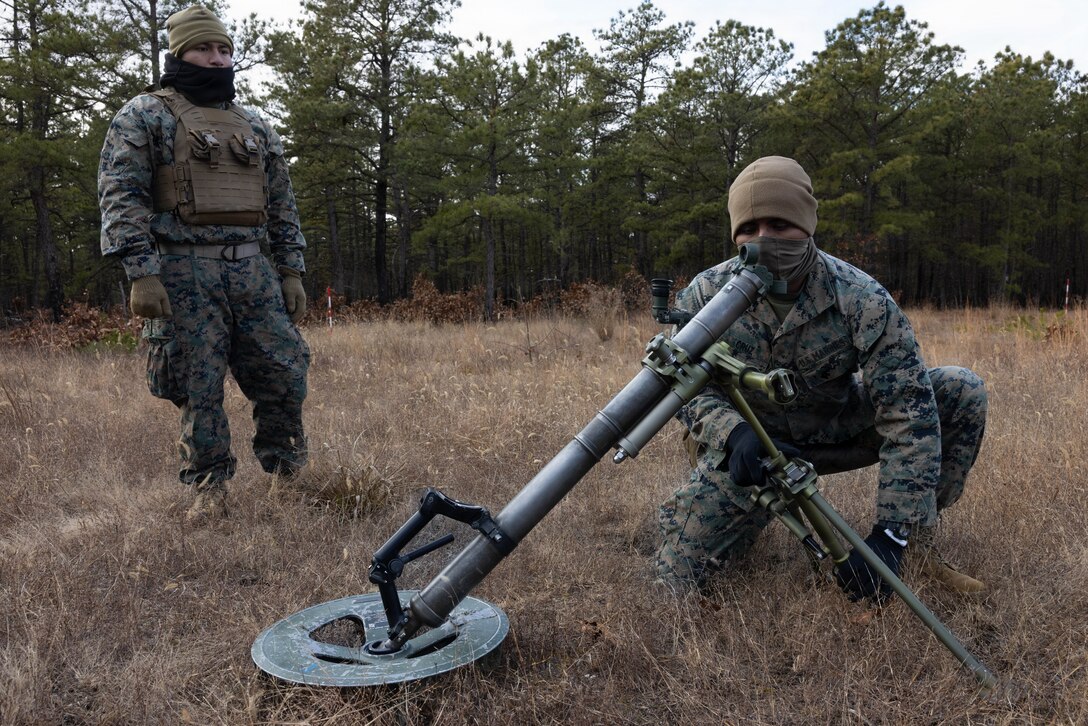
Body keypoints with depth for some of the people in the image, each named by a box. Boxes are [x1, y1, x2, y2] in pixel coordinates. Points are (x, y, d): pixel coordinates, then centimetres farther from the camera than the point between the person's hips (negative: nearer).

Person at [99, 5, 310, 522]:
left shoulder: (255, 128, 20)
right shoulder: (144, 117, 4)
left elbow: (282, 207, 19)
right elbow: (121, 197, -5)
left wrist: (291, 272, 11)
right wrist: (142, 274, -15)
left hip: (252, 270, 4)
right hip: (184, 272, -4)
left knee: (284, 375, 1)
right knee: (198, 385, -1)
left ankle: (288, 476, 18)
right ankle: (208, 488, 14)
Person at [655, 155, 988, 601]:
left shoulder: (861, 300, -24)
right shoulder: (703, 296, -20)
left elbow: (909, 411, -27)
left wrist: (890, 535, -35)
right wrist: (734, 433, -40)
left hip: (842, 429, 1)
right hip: (749, 446, 0)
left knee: (963, 391, -18)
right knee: (678, 575, -12)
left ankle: (919, 538, 1)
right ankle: (755, 509, 22)